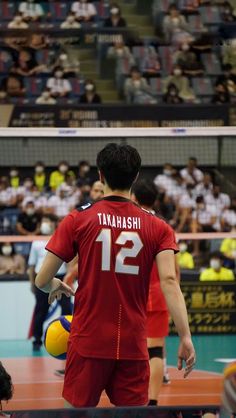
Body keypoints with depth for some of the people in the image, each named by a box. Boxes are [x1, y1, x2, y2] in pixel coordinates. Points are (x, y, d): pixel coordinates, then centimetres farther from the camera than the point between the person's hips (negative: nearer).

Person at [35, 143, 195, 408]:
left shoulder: (77, 220, -1)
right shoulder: (158, 228, 2)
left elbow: (42, 281, 0)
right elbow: (169, 281, -11)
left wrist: (56, 287, 23)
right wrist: (185, 337, -13)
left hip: (88, 342, -1)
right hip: (134, 346, 1)